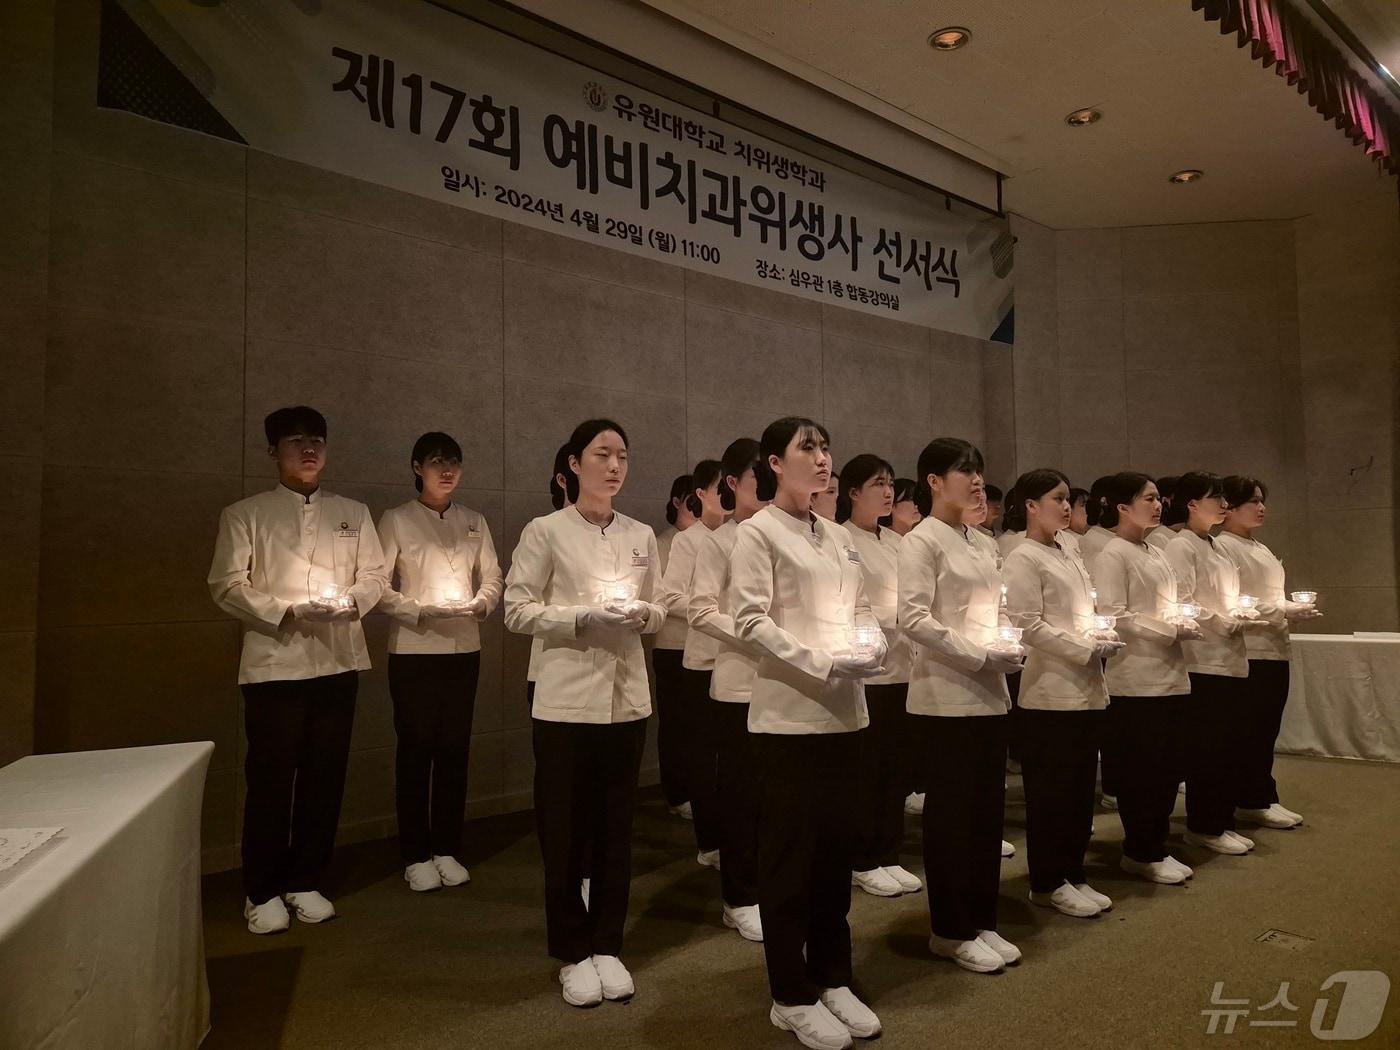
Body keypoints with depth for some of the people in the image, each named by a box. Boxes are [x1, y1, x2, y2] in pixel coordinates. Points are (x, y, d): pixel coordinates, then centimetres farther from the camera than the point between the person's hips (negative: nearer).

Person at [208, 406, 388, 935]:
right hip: (274, 661, -3)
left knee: (325, 777, 8)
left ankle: (305, 882, 24)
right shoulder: (246, 514, 4)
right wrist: (287, 611, -15)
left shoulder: (353, 513, 14)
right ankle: (262, 891, 18)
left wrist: (352, 602, -9)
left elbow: (374, 575, 12)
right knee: (271, 779, 2)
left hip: (337, 660, 3)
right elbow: (227, 585, -3)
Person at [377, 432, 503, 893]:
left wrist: (480, 604, -8)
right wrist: (420, 611, -17)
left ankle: (447, 850, 21)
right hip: (414, 648, -3)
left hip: (464, 647, 3)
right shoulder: (396, 521, 0)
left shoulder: (473, 522, 11)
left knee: (454, 748, 8)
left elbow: (492, 577, 11)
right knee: (416, 749, 3)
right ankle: (415, 856, 15)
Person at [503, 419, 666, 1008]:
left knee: (615, 827, 12)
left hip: (627, 698, 4)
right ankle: (573, 953, 23)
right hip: (566, 700, -4)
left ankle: (607, 946, 28)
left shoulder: (641, 536, 8)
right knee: (564, 830, 5)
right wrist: (584, 616, -19)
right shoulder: (545, 532, -5)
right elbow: (517, 612, -7)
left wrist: (642, 613, -9)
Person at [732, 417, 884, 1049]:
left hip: (844, 712, 7)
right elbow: (751, 622, -15)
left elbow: (860, 608, 16)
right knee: (789, 852, 3)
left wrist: (873, 648, -5)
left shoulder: (839, 538, 14)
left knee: (837, 845, 14)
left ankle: (832, 978, 30)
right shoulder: (758, 533, -7)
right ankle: (791, 997, 18)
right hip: (788, 714, -7)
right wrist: (822, 664, -22)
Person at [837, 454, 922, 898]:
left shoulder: (896, 542, 15)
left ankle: (887, 857, 25)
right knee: (866, 770, 3)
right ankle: (863, 863, 17)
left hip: (901, 666, 7)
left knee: (896, 767, 12)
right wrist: (895, 618, -19)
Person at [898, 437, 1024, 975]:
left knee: (987, 809, 13)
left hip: (990, 694, 8)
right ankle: (951, 931, 17)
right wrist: (978, 654, -19)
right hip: (946, 696, -8)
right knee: (950, 812, 2)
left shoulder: (979, 544, 14)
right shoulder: (921, 541, -10)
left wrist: (1009, 650, 0)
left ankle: (981, 921, 27)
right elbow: (913, 618, -20)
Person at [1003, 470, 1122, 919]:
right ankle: (1048, 883, 14)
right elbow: (1030, 626, -16)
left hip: (1088, 689, 8)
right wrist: (1087, 650, -16)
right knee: (1050, 792, 2)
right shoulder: (1022, 559, -9)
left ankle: (1073, 874, 26)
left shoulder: (1070, 556, 16)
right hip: (1050, 692, -8)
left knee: (1081, 788, 13)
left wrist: (1104, 639, 2)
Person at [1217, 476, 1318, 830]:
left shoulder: (1261, 550, 19)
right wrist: (1285, 611, -17)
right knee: (1251, 730, -2)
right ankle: (1254, 801, 7)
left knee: (1266, 728, 11)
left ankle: (1259, 798, 20)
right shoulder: (1222, 546, -11)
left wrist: (1295, 609, 4)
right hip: (1247, 651, -9)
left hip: (1274, 650, 9)